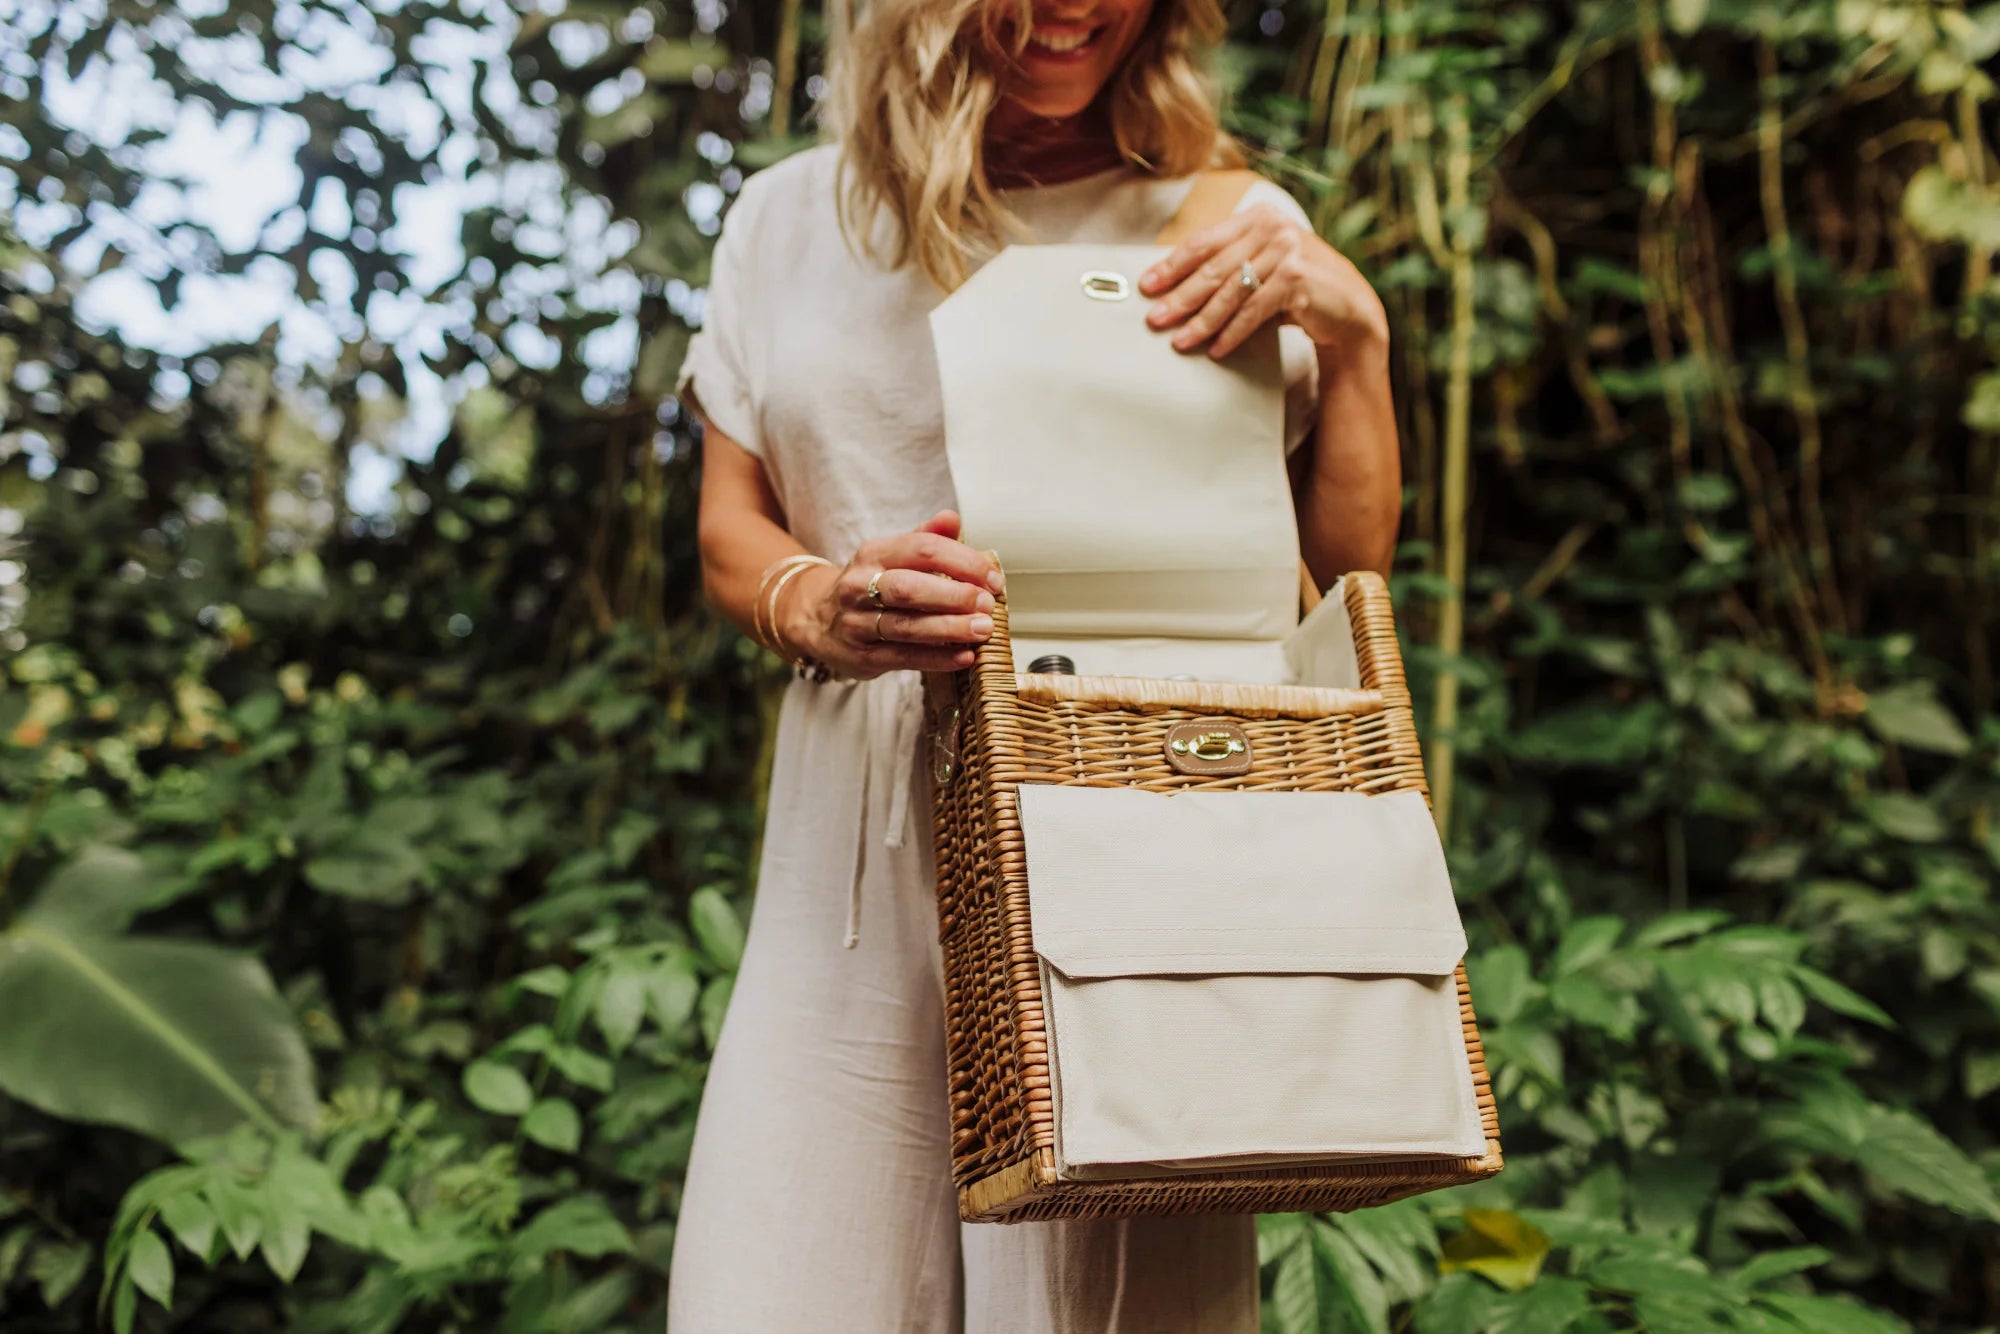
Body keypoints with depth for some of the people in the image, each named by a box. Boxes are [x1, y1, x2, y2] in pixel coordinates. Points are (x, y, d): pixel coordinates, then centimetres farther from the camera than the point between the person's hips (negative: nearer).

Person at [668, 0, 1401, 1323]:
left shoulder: (1231, 230, 7)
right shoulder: (790, 221, 12)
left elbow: (1346, 578, 6)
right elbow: (729, 531, 11)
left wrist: (1352, 335, -8)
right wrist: (820, 605, -11)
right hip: (860, 873, 2)